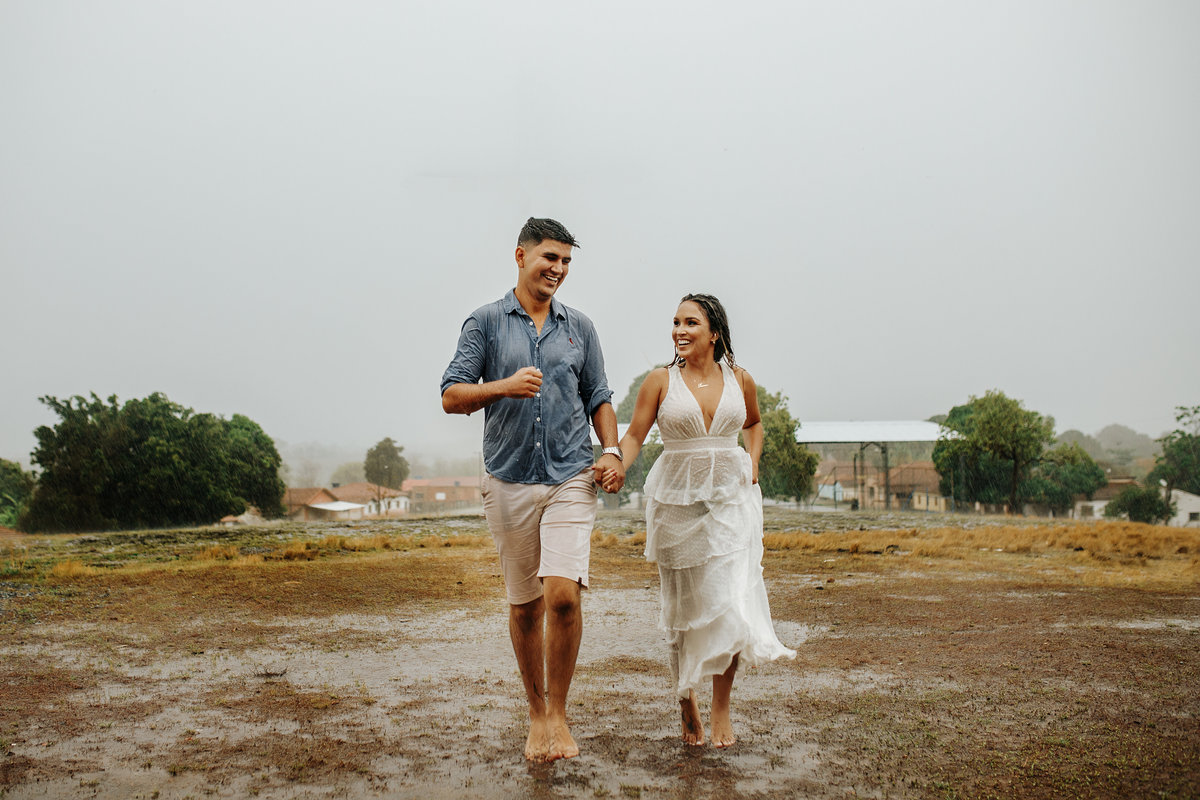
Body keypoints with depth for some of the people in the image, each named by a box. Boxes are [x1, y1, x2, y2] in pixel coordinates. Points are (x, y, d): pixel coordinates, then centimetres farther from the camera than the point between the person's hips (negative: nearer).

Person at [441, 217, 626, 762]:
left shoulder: (579, 327, 12)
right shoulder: (485, 322, 4)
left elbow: (599, 399, 16)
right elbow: (452, 397, -2)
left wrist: (612, 451, -1)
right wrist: (505, 386, -20)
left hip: (571, 479, 1)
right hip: (509, 482, 0)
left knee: (563, 594, -15)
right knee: (524, 605, 9)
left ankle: (559, 713, 4)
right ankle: (536, 714, 26)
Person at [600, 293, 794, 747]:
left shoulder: (740, 380, 5)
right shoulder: (661, 381, -1)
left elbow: (754, 424, 24)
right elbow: (634, 436, -3)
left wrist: (752, 463, 9)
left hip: (730, 497, 1)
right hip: (678, 500, -1)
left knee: (732, 600, -9)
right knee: (684, 605, 6)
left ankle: (721, 709, 6)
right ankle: (686, 699, 26)